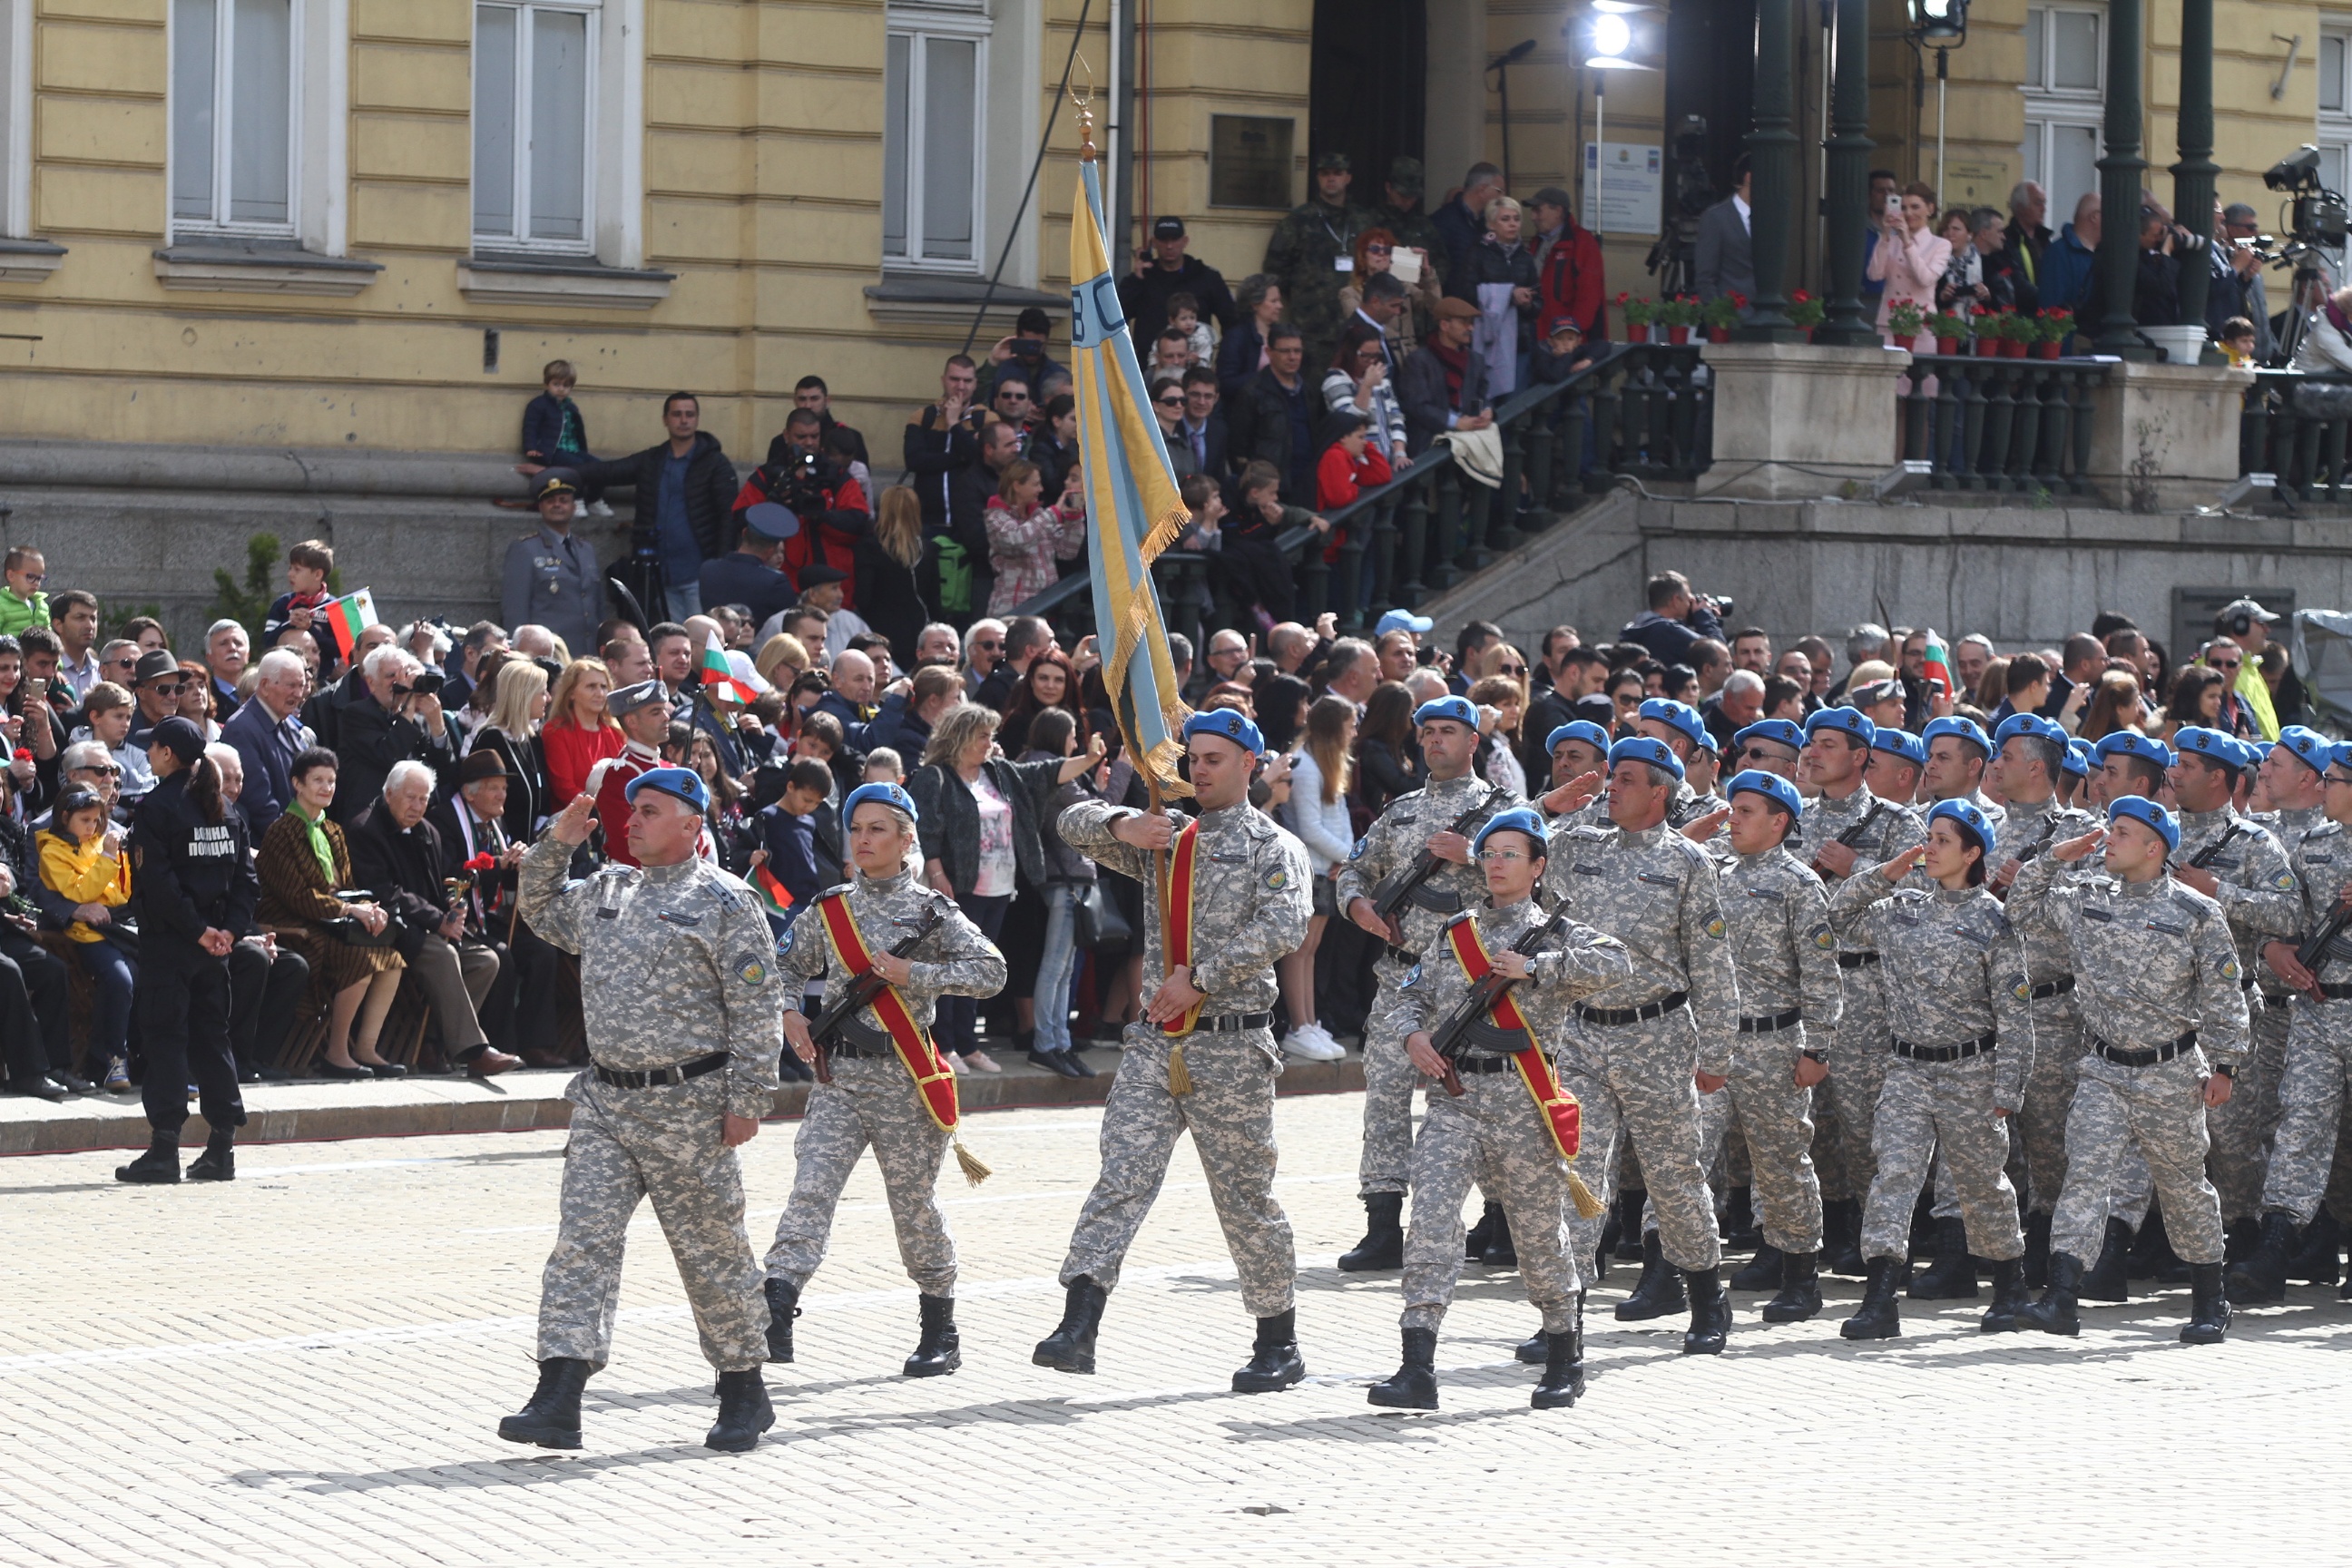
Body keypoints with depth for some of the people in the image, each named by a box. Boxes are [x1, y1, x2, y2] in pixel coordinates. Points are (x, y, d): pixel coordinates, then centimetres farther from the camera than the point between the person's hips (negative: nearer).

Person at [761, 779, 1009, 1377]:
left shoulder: (931, 910, -1)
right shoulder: (830, 909, 9)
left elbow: (991, 972, -10)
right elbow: (786, 964, 22)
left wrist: (911, 974, -17)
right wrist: (790, 1012, 2)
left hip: (904, 1079, -3)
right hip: (838, 1075, 3)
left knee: (914, 1204, 6)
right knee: (811, 1190, -12)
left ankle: (941, 1332, 21)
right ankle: (775, 1316, -22)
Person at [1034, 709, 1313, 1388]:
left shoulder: (1273, 847, 1)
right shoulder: (1166, 839, 17)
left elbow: (1282, 928, -16)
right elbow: (1075, 824, 11)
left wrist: (1199, 978, -19)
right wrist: (1122, 826, -11)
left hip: (1232, 1048, -4)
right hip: (1154, 1043, 4)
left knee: (1246, 1198, 3)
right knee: (1121, 1178, -9)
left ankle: (1279, 1344, 14)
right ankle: (1078, 1326, -18)